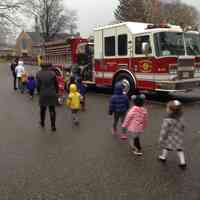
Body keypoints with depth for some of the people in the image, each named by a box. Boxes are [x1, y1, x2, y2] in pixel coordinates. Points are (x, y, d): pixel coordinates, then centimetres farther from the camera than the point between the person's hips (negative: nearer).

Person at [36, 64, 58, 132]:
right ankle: (53, 126, 5)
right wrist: (56, 92, 11)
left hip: (43, 94, 1)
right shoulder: (52, 73, -6)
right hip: (52, 94, 0)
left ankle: (42, 123, 36)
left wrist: (39, 92, 11)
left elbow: (38, 85, -5)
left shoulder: (39, 74, -5)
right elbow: (56, 84, -2)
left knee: (43, 109, 19)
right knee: (52, 110, 6)